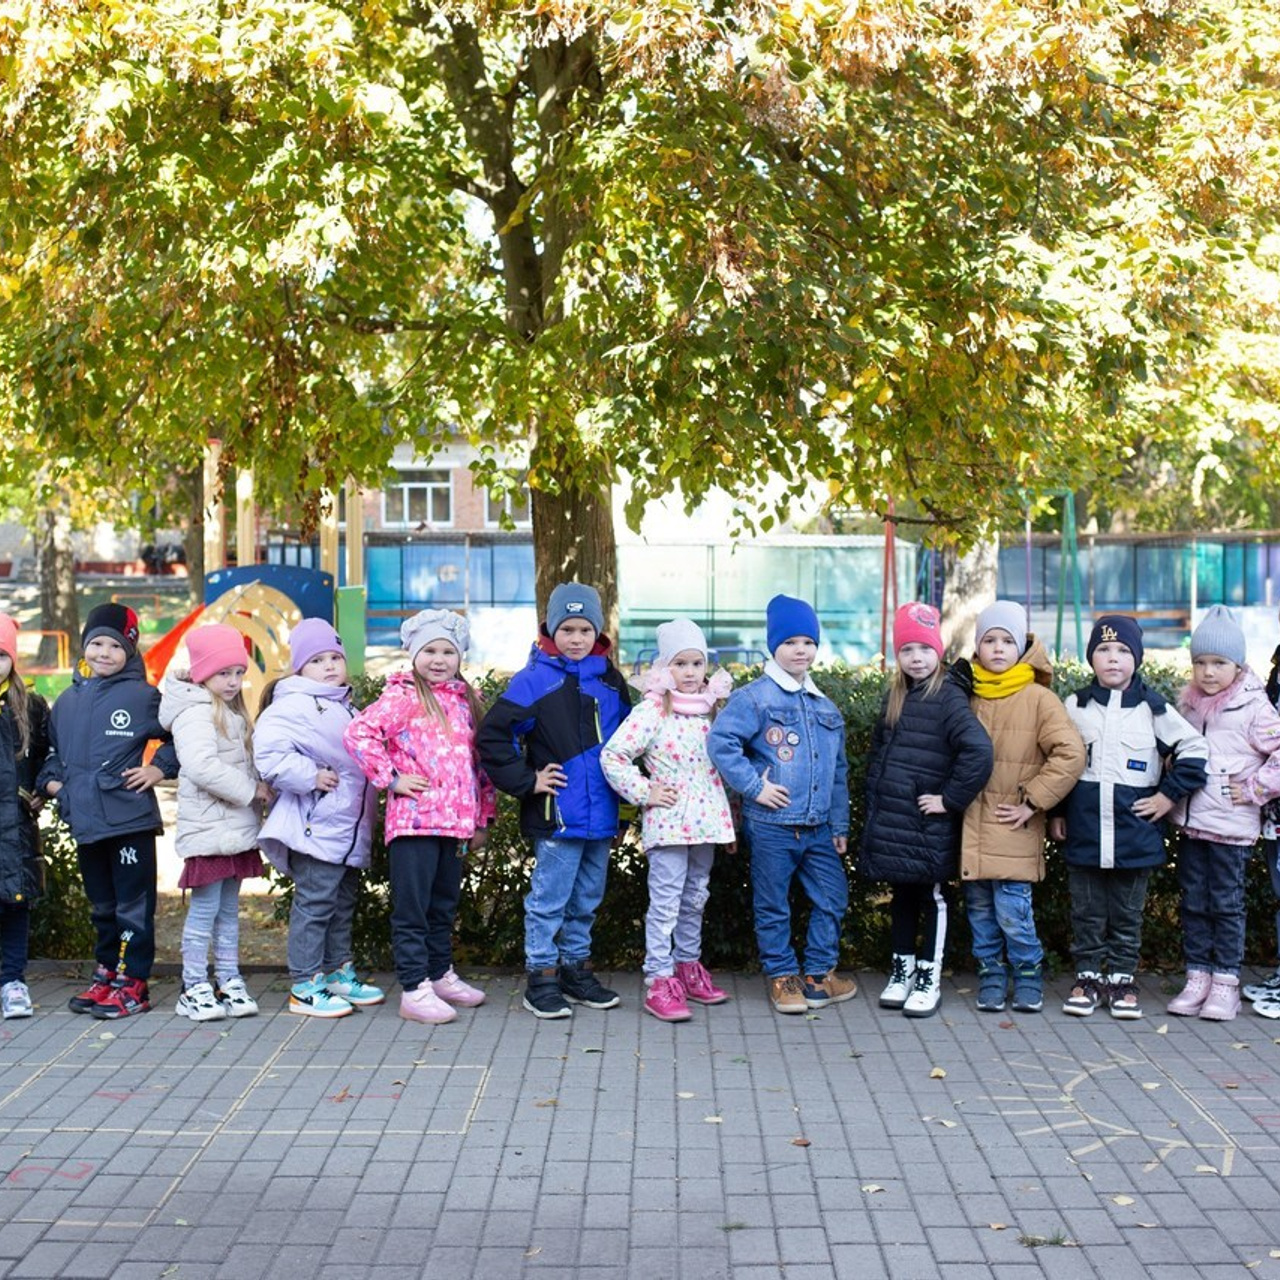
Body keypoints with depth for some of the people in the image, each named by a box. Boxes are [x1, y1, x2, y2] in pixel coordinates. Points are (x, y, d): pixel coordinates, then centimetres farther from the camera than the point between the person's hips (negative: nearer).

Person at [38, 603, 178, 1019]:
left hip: (130, 818, -6)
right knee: (102, 906, 16)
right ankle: (106, 974, 26)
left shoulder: (143, 697, -5)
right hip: (85, 821, 6)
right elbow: (52, 748, 27)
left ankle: (133, 982, 7)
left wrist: (160, 768, -7)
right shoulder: (67, 700, 12)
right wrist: (50, 778, 12)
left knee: (133, 905, 0)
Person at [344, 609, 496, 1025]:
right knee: (411, 909, -2)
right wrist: (391, 778, -15)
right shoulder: (402, 697, -6)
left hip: (457, 821, 7)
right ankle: (415, 990, 3)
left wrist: (482, 818, 18)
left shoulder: (467, 701, 15)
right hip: (414, 819, -7)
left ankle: (441, 975, 32)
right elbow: (358, 733, -18)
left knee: (444, 905, 19)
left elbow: (481, 761, 20)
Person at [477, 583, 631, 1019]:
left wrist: (620, 806, 16)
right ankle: (541, 979, 11)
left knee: (587, 898, 16)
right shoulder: (536, 679, -9)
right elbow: (493, 735, -12)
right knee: (549, 899, 0)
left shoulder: (610, 680, 9)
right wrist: (526, 780, -11)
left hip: (601, 816, 6)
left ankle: (577, 970, 29)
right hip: (557, 815, -6)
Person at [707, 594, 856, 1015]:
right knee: (773, 906, 4)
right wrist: (753, 786, -17)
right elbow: (720, 743, -17)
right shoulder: (755, 697, -8)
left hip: (818, 827, 6)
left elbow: (838, 771, 18)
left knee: (832, 899, 9)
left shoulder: (825, 707, 13)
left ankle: (819, 973, 23)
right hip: (771, 826, -6)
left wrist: (840, 825, 16)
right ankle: (782, 976, 19)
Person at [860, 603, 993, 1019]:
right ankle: (902, 969, 28)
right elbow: (878, 751, 20)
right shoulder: (895, 697, 10)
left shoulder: (948, 697, -13)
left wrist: (951, 799, -19)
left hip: (929, 825, -6)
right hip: (892, 820, 6)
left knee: (933, 896, 6)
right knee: (901, 896, 16)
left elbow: (979, 751, -25)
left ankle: (929, 979, 15)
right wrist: (874, 804, 12)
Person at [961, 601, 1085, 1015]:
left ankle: (1028, 973, 17)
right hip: (971, 829, 4)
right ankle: (990, 974, 25)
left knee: (1013, 911, -5)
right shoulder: (967, 697, 8)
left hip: (1013, 830, -4)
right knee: (979, 911, 10)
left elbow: (1071, 754, -12)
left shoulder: (1039, 698, -6)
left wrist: (1033, 802, -11)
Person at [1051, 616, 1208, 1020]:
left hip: (1135, 834, -1)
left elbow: (1195, 750, 4)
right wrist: (1055, 812, 8)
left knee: (1127, 914, 9)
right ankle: (1088, 976, 19)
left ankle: (1122, 979, 20)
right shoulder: (1075, 706, 4)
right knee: (1086, 911, 8)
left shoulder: (1154, 709, -1)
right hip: (1083, 832, 1)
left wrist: (1169, 794, -2)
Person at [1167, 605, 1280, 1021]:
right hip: (1189, 821, 5)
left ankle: (1226, 983, 10)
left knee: (1226, 904, 2)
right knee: (1193, 902, 10)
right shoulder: (1188, 702, 8)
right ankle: (1197, 977, 18)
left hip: (1230, 826, -5)